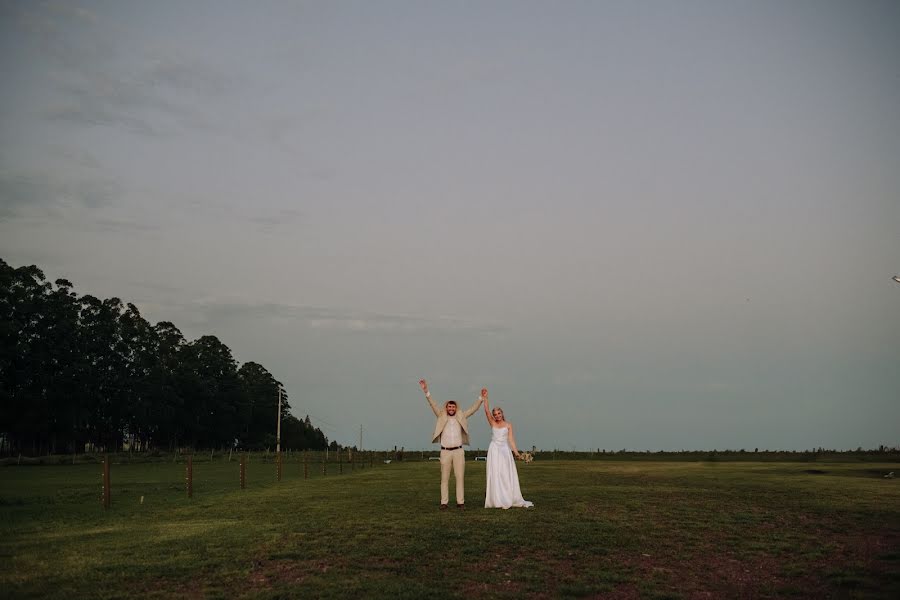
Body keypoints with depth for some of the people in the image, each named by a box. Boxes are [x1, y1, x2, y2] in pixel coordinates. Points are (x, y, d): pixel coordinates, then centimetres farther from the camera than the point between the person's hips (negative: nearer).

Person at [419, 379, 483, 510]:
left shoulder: (461, 418, 9)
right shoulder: (442, 417, 5)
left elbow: (473, 409, 7)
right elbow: (433, 405, -5)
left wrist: (481, 398, -3)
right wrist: (426, 391, -16)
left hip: (459, 451, 1)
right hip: (445, 451, -1)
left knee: (460, 477, 0)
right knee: (444, 478, 1)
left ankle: (460, 502, 3)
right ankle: (444, 503, 2)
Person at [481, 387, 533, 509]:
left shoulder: (508, 425, 6)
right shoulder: (492, 423, 6)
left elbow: (511, 439, 0)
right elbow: (487, 411, -6)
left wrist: (516, 452, -10)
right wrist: (484, 398, -16)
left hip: (505, 450, 1)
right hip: (494, 450, -1)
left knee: (508, 475, 2)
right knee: (495, 475, -4)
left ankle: (512, 499, 8)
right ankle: (498, 500, -3)